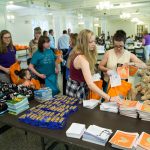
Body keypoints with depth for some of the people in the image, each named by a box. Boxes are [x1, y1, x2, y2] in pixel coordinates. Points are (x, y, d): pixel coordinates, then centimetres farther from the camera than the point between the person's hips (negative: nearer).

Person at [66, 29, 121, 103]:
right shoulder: (82, 59, -34)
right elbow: (90, 84, -42)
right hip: (77, 90, -9)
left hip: (75, 87, 9)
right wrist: (109, 98, -44)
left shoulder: (76, 53, -4)